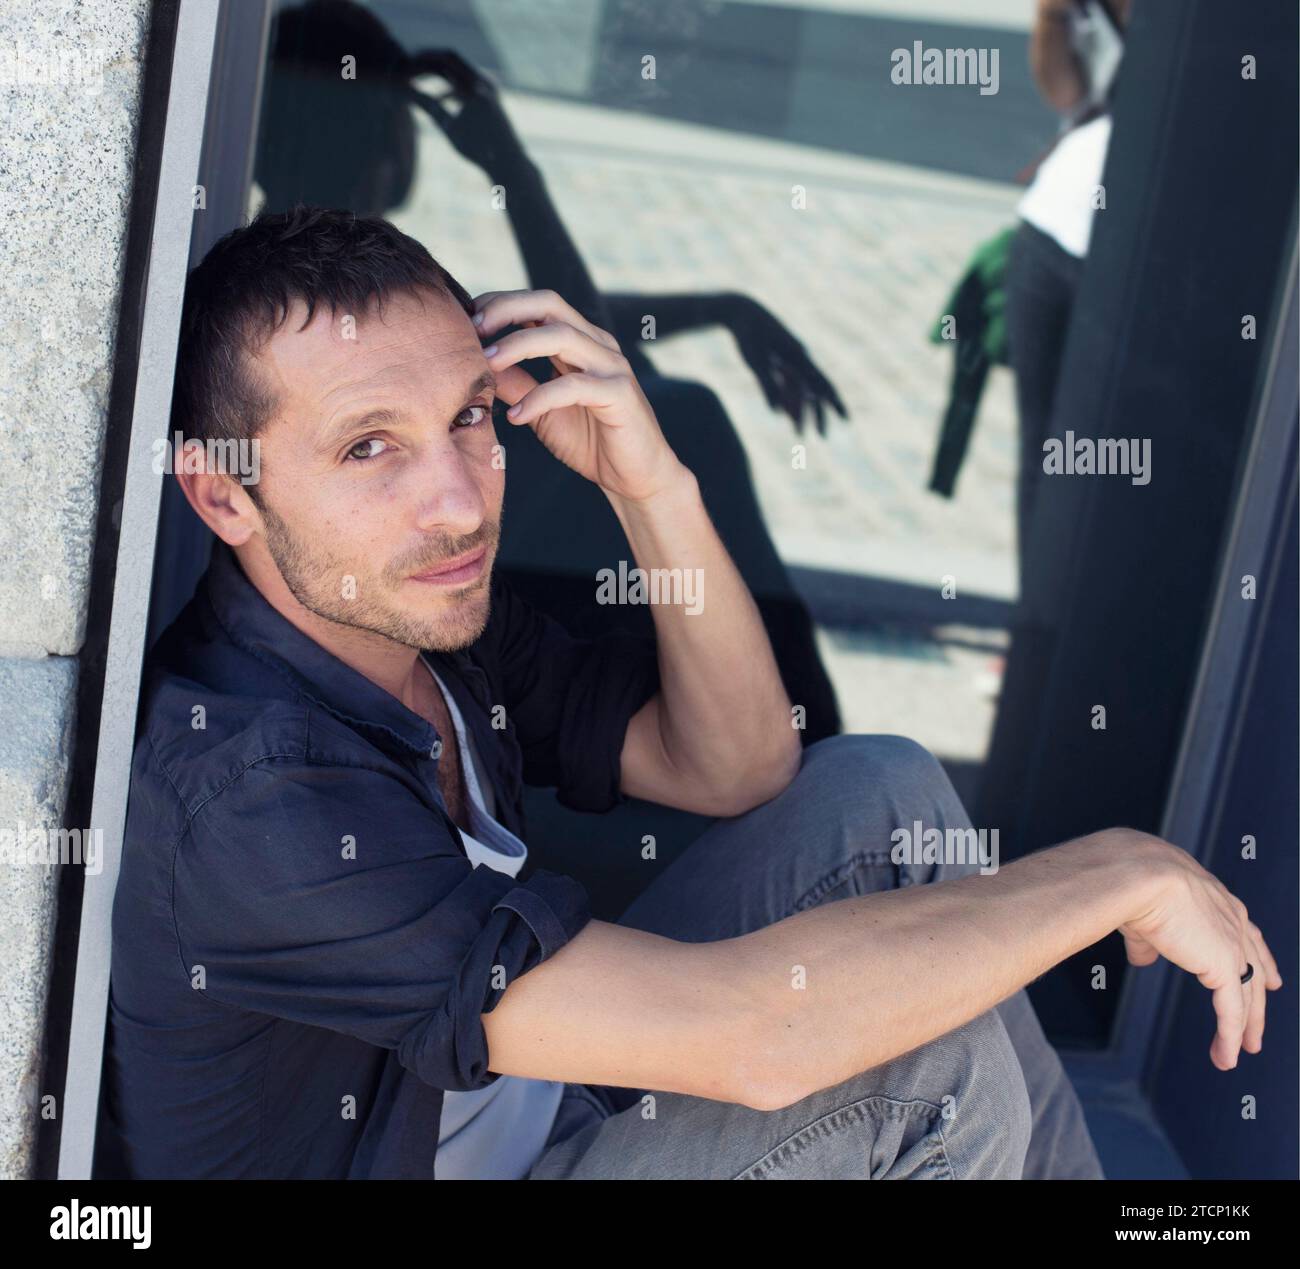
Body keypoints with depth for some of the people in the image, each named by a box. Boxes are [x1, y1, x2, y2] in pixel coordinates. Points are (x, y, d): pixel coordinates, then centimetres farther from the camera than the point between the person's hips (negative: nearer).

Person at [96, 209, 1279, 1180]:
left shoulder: (434, 608, -7)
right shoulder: (236, 791, -33)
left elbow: (739, 770, 1)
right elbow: (740, 1035, -38)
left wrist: (653, 485, -16)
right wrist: (1121, 872, -26)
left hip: (532, 1103, 8)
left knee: (882, 792, -3)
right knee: (940, 1061, -22)